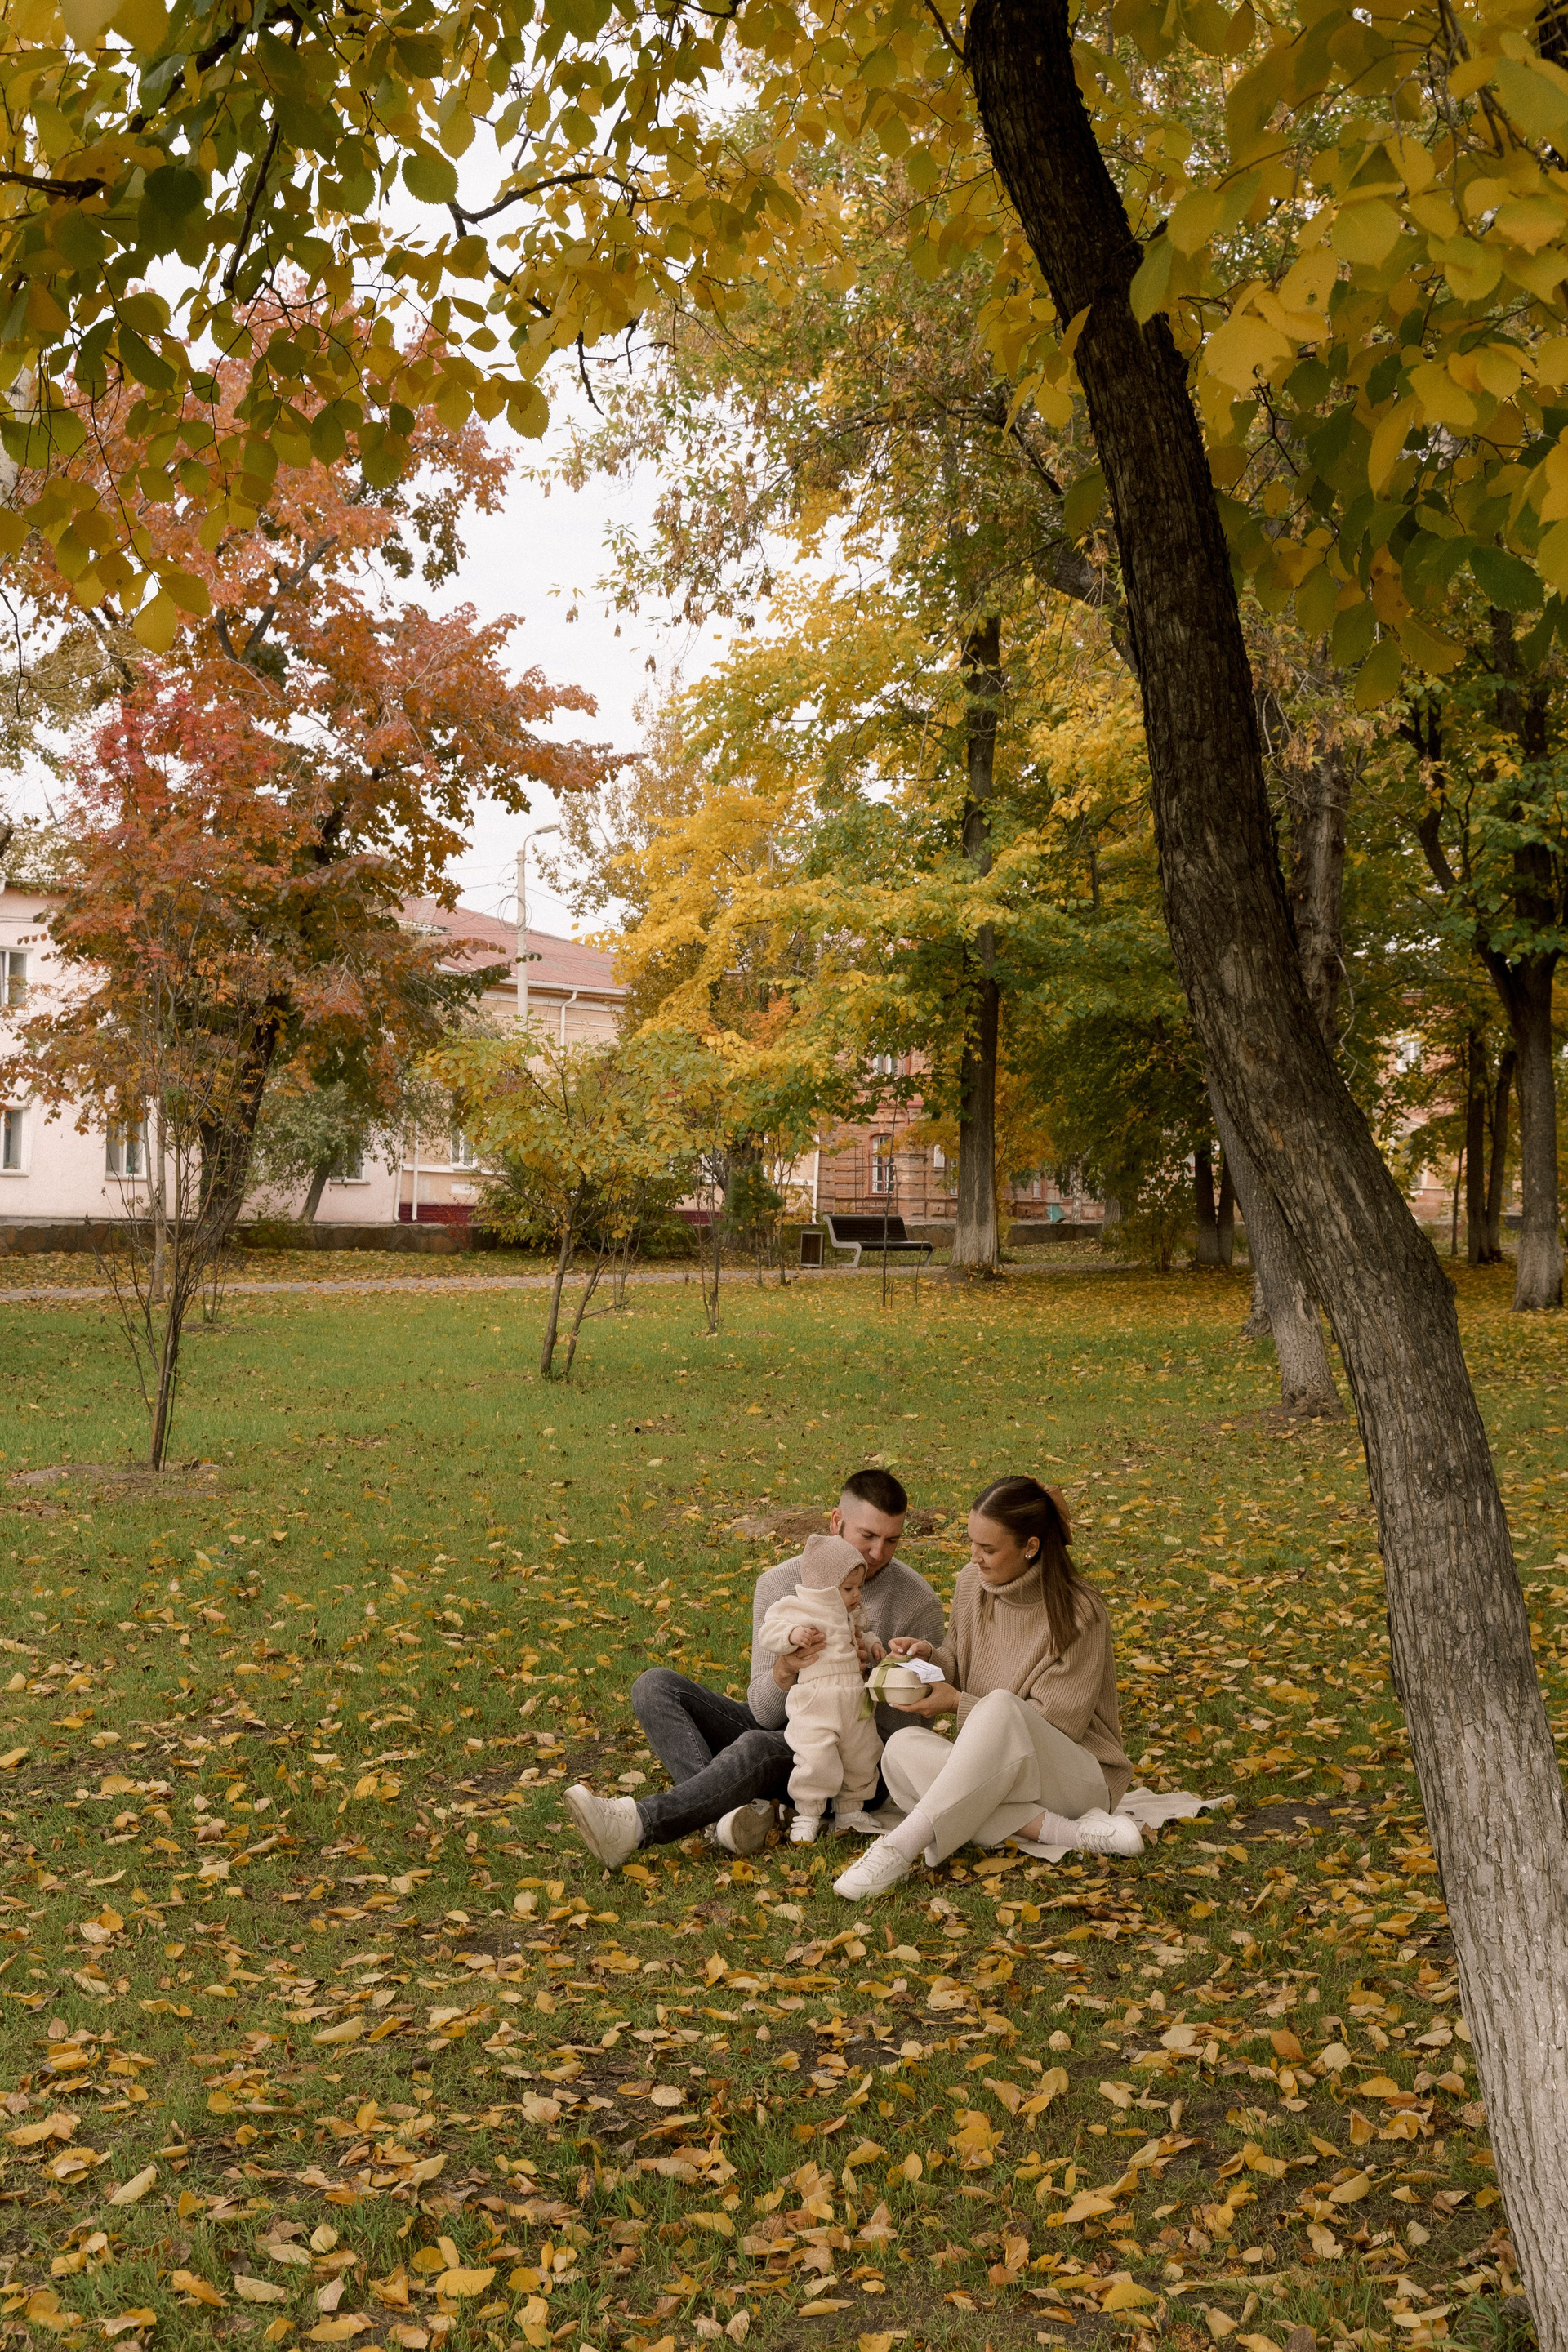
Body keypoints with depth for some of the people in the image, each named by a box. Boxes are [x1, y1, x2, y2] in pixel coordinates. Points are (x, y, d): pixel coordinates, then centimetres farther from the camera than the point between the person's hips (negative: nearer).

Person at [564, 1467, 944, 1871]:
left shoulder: (918, 1603, -9)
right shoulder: (779, 1584, -4)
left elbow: (913, 1725, -7)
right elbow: (765, 1712, -8)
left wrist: (871, 1674, -26)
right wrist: (784, 1670, -31)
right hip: (777, 1730, 5)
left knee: (758, 1746, -37)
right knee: (654, 1685, -15)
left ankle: (635, 1825, -45)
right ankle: (747, 1807, -35)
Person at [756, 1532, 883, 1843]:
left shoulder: (851, 1614, 17)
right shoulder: (795, 1608, -4)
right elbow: (768, 1630, -6)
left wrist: (870, 1644, 15)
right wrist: (792, 1634, -23)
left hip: (856, 1704, 7)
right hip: (815, 1705, -6)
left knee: (861, 1760, 12)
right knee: (816, 1759, -17)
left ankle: (851, 1807, 34)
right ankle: (807, 1815, 2)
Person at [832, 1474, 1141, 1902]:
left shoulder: (1078, 1614, -16)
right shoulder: (972, 1583, 2)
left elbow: (1057, 1723, -14)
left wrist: (959, 1703, -16)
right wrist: (929, 1658, -7)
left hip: (1075, 1774, -6)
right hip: (991, 1770, 6)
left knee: (1001, 1707, -38)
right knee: (902, 1747, -25)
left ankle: (900, 1848, -40)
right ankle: (1064, 1830, -29)